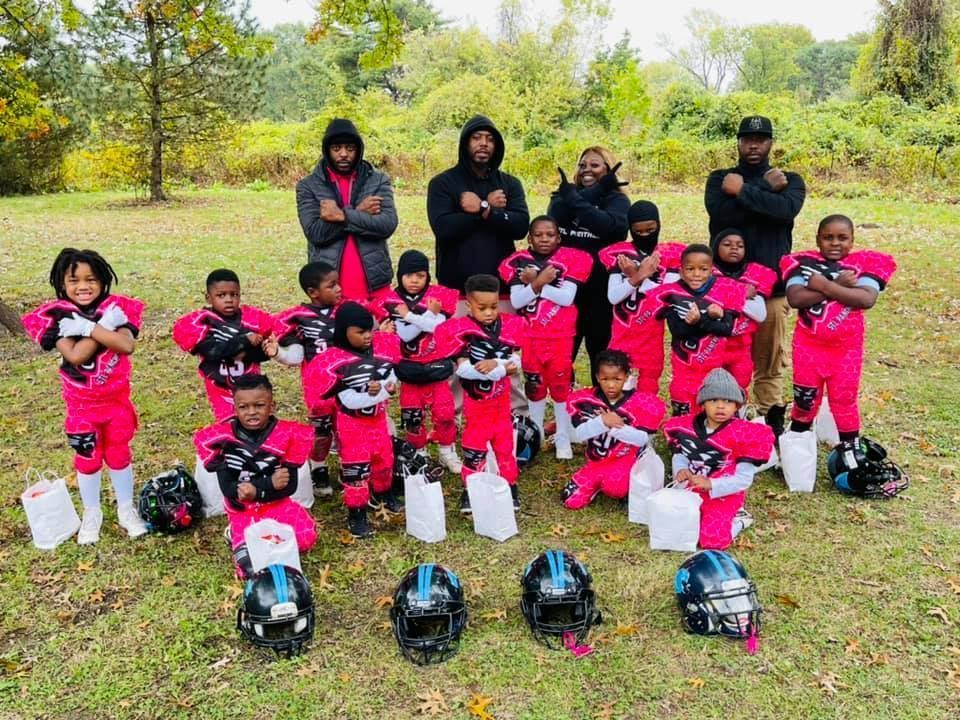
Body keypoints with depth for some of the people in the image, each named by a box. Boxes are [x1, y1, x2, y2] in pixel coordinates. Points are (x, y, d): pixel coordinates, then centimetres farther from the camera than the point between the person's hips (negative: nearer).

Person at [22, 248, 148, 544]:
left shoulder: (116, 307, -10)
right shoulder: (57, 315, -14)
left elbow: (127, 345, -25)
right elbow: (75, 355, -26)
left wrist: (88, 327, -28)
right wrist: (105, 326, -28)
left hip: (117, 399, 1)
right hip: (81, 404, -1)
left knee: (119, 453, 14)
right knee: (88, 458, 14)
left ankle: (126, 509, 32)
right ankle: (92, 514, 33)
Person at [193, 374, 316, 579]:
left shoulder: (287, 435, -9)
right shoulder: (222, 437, -10)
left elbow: (290, 486, -7)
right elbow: (226, 487, -11)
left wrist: (257, 491, -23)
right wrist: (269, 483, -25)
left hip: (276, 503, 2)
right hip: (242, 510, -2)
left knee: (306, 537, -24)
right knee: (252, 567, -23)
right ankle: (241, 538, 9)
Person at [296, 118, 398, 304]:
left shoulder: (378, 180, 4)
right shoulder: (308, 186, 3)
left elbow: (388, 224, -9)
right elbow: (315, 232, -10)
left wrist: (342, 216, -14)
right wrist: (358, 212, -10)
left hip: (375, 284, 1)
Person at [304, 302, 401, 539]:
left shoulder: (382, 348, -7)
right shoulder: (334, 361, -22)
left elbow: (392, 376, 1)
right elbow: (349, 401, -23)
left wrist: (388, 385, -18)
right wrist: (372, 392, -25)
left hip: (378, 418, 6)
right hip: (352, 424, -6)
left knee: (384, 458, 22)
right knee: (355, 467, 2)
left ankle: (382, 495, 47)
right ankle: (356, 515, 15)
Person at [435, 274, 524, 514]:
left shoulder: (508, 326, -3)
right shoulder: (462, 330, -14)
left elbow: (515, 363, -6)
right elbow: (463, 368, -23)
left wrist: (494, 364, -26)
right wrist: (502, 368, -24)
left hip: (502, 399, 3)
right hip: (476, 400, -3)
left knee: (506, 443, 14)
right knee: (474, 446, 7)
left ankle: (509, 486, 28)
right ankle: (470, 490, 19)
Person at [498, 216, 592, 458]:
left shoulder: (570, 260, -4)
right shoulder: (520, 262, 0)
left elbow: (567, 297, -15)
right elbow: (515, 301, -9)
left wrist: (536, 282, -18)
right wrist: (538, 282, -23)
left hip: (560, 336, -2)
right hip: (529, 337, 2)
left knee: (561, 385, 3)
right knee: (534, 386, 14)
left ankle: (563, 438, 17)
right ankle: (535, 434, 31)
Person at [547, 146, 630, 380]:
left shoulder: (617, 199, 3)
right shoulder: (566, 193, 12)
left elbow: (612, 226, -20)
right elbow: (555, 216, -12)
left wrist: (574, 199, -17)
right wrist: (595, 190, -14)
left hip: (600, 286, -2)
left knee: (601, 352, 8)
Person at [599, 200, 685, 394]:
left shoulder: (671, 255, 0)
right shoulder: (619, 254, 0)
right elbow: (612, 297, -8)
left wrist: (639, 277, -19)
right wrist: (637, 277, -21)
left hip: (652, 334, 0)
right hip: (623, 333, 0)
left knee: (648, 385, 9)